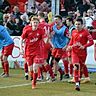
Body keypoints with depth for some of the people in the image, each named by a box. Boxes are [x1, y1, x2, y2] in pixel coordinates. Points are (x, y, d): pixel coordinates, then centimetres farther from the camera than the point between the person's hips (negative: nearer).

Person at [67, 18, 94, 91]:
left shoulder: (85, 32, -9)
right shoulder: (73, 32, 5)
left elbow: (91, 42, -11)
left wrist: (84, 46, -23)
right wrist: (70, 46, 3)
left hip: (82, 53, -2)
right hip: (74, 52, 2)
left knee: (81, 67, 11)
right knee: (76, 67, -15)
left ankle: (79, 80, 33)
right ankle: (77, 83, -19)